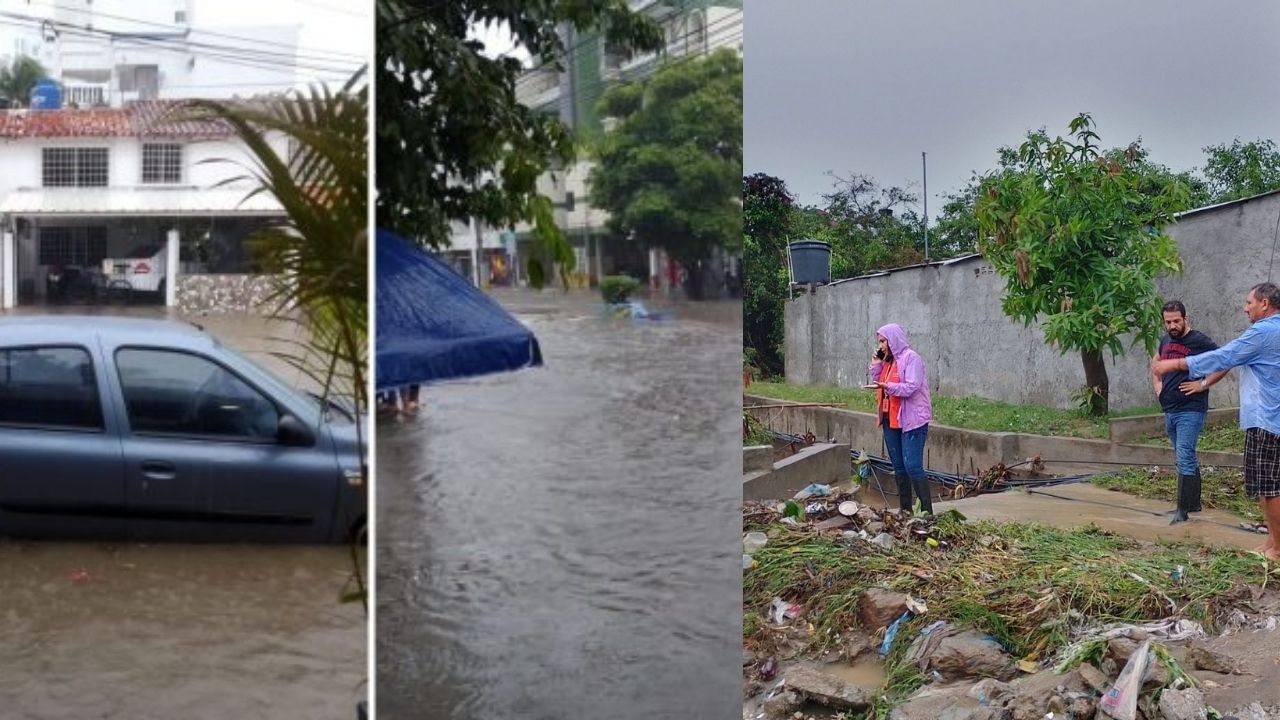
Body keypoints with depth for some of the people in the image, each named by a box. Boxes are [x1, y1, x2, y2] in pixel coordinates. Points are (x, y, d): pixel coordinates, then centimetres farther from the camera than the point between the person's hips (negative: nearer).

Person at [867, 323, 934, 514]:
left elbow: (912, 387, -20)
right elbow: (878, 385, 17)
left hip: (912, 420, -8)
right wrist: (875, 365, 6)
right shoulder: (887, 361, 16)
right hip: (890, 419, 9)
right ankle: (905, 511, 17)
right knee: (898, 467, 10)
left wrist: (887, 386, -31)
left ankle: (927, 511, -11)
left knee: (913, 466, -13)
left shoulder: (911, 358, -9)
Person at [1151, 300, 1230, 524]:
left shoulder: (1199, 341, -10)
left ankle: (1183, 510, -9)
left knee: (1185, 459, -12)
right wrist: (1157, 384, 14)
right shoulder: (1165, 341, 12)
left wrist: (1204, 384, -14)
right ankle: (1194, 503, 27)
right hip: (1169, 410, 8)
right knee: (1187, 458, 17)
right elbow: (1156, 364, 31)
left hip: (1190, 411, -8)